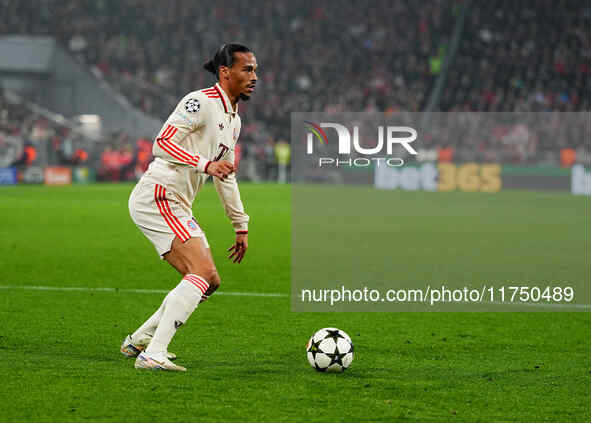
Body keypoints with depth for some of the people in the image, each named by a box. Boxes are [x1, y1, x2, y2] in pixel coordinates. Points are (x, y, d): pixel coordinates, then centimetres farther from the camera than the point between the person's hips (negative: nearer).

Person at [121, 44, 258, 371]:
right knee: (204, 273, -21)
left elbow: (225, 175, 28)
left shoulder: (234, 119, 19)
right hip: (157, 197, -10)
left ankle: (139, 340, 18)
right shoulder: (201, 102, -12)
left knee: (209, 282, 9)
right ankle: (153, 354, -24)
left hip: (176, 208, 10)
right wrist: (206, 164, -33)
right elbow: (162, 144, -22)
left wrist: (241, 226, 28)